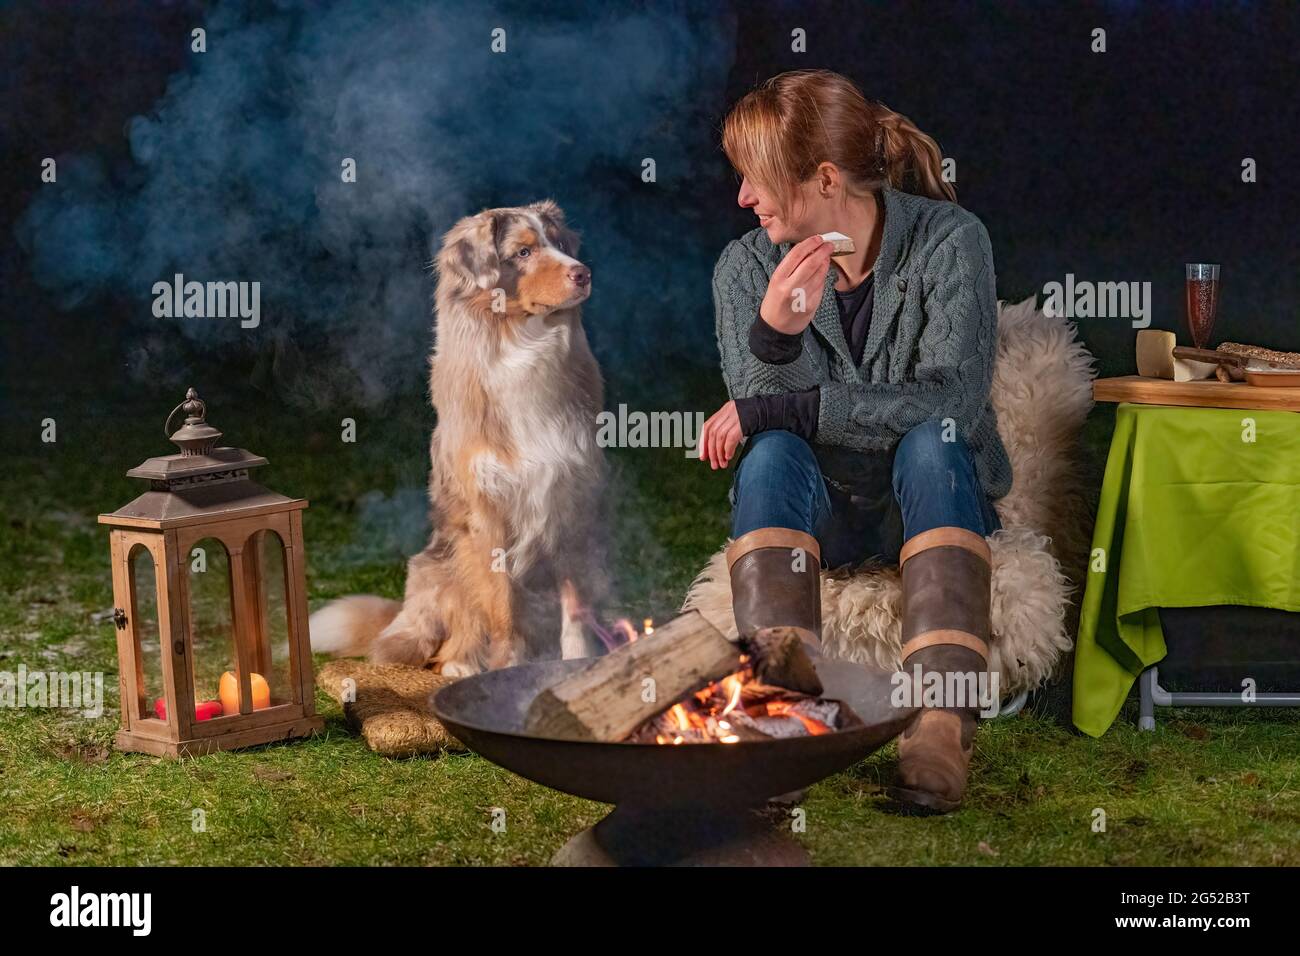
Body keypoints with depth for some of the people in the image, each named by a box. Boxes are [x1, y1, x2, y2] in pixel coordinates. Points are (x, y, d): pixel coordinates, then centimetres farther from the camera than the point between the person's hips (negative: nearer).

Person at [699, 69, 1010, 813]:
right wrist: (773, 336, -37)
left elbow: (953, 399, -26)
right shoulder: (747, 266, -5)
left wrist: (777, 407, -27)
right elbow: (759, 420, -15)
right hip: (814, 512, 2)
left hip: (929, 502, -1)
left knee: (932, 440, -33)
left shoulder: (949, 240, -13)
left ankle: (943, 721, -43)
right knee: (773, 454, -29)